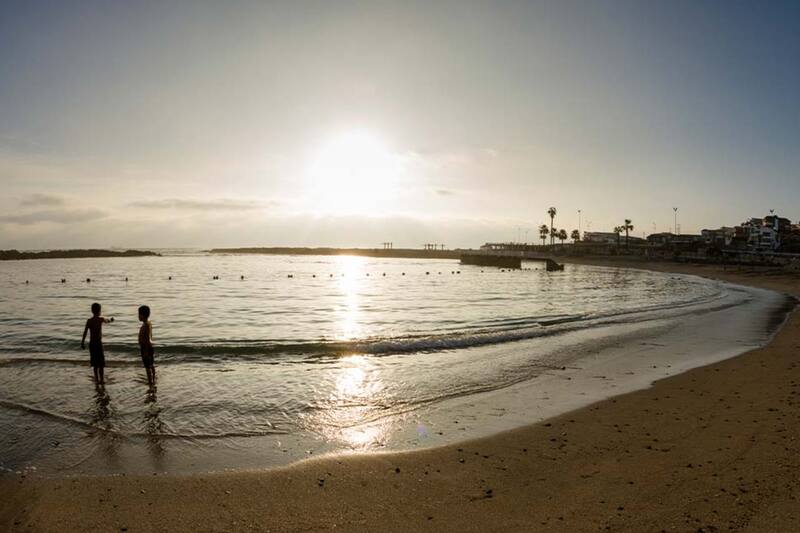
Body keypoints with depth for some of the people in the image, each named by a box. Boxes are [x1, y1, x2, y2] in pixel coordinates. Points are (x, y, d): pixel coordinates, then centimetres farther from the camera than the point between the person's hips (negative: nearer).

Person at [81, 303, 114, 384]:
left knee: (95, 362, 12)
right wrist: (111, 319, 37)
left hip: (91, 343, 4)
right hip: (98, 343, -4)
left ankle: (97, 378, 18)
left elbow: (85, 332, -5)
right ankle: (101, 379, 4)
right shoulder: (101, 319, -7)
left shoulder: (89, 321, -1)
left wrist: (83, 343, 1)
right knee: (101, 363, 3)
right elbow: (107, 321, 15)